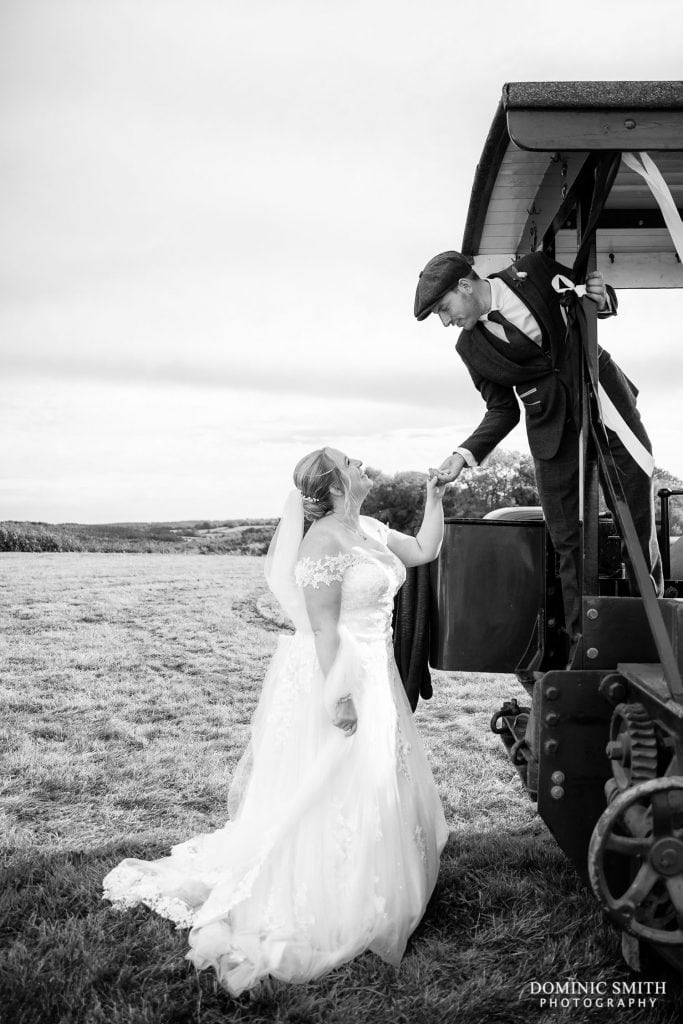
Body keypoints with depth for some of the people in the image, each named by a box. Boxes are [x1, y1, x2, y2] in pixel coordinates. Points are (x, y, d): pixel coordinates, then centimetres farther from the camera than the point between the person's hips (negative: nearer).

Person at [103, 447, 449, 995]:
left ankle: (368, 899, 39)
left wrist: (434, 498, 11)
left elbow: (424, 551, 19)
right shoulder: (325, 541, -20)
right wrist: (338, 695, -25)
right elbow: (323, 627, -23)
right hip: (339, 675, -10)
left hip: (375, 676, 10)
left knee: (382, 785, 20)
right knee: (334, 794, 0)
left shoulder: (369, 531, 8)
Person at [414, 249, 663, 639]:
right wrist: (464, 454, -5)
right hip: (553, 427, 1)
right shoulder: (470, 347, 1)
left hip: (600, 393, -1)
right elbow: (503, 412, 7)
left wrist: (601, 299, -14)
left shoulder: (533, 271, -4)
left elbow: (606, 305, 9)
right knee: (567, 538, -1)